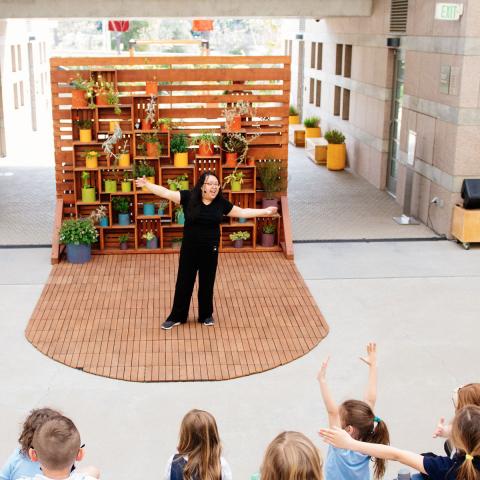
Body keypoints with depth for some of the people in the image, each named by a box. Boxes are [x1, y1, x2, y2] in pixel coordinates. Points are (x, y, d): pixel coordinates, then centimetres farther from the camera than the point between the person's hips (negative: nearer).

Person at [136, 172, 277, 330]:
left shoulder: (221, 203, -3)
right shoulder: (189, 197, -9)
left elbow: (242, 212, 6)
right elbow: (166, 193, -10)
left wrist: (265, 211, 4)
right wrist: (146, 184, -17)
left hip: (210, 250, 1)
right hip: (189, 249, -1)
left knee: (207, 283, 13)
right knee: (184, 282, 9)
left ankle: (206, 315, 31)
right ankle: (176, 317, 22)